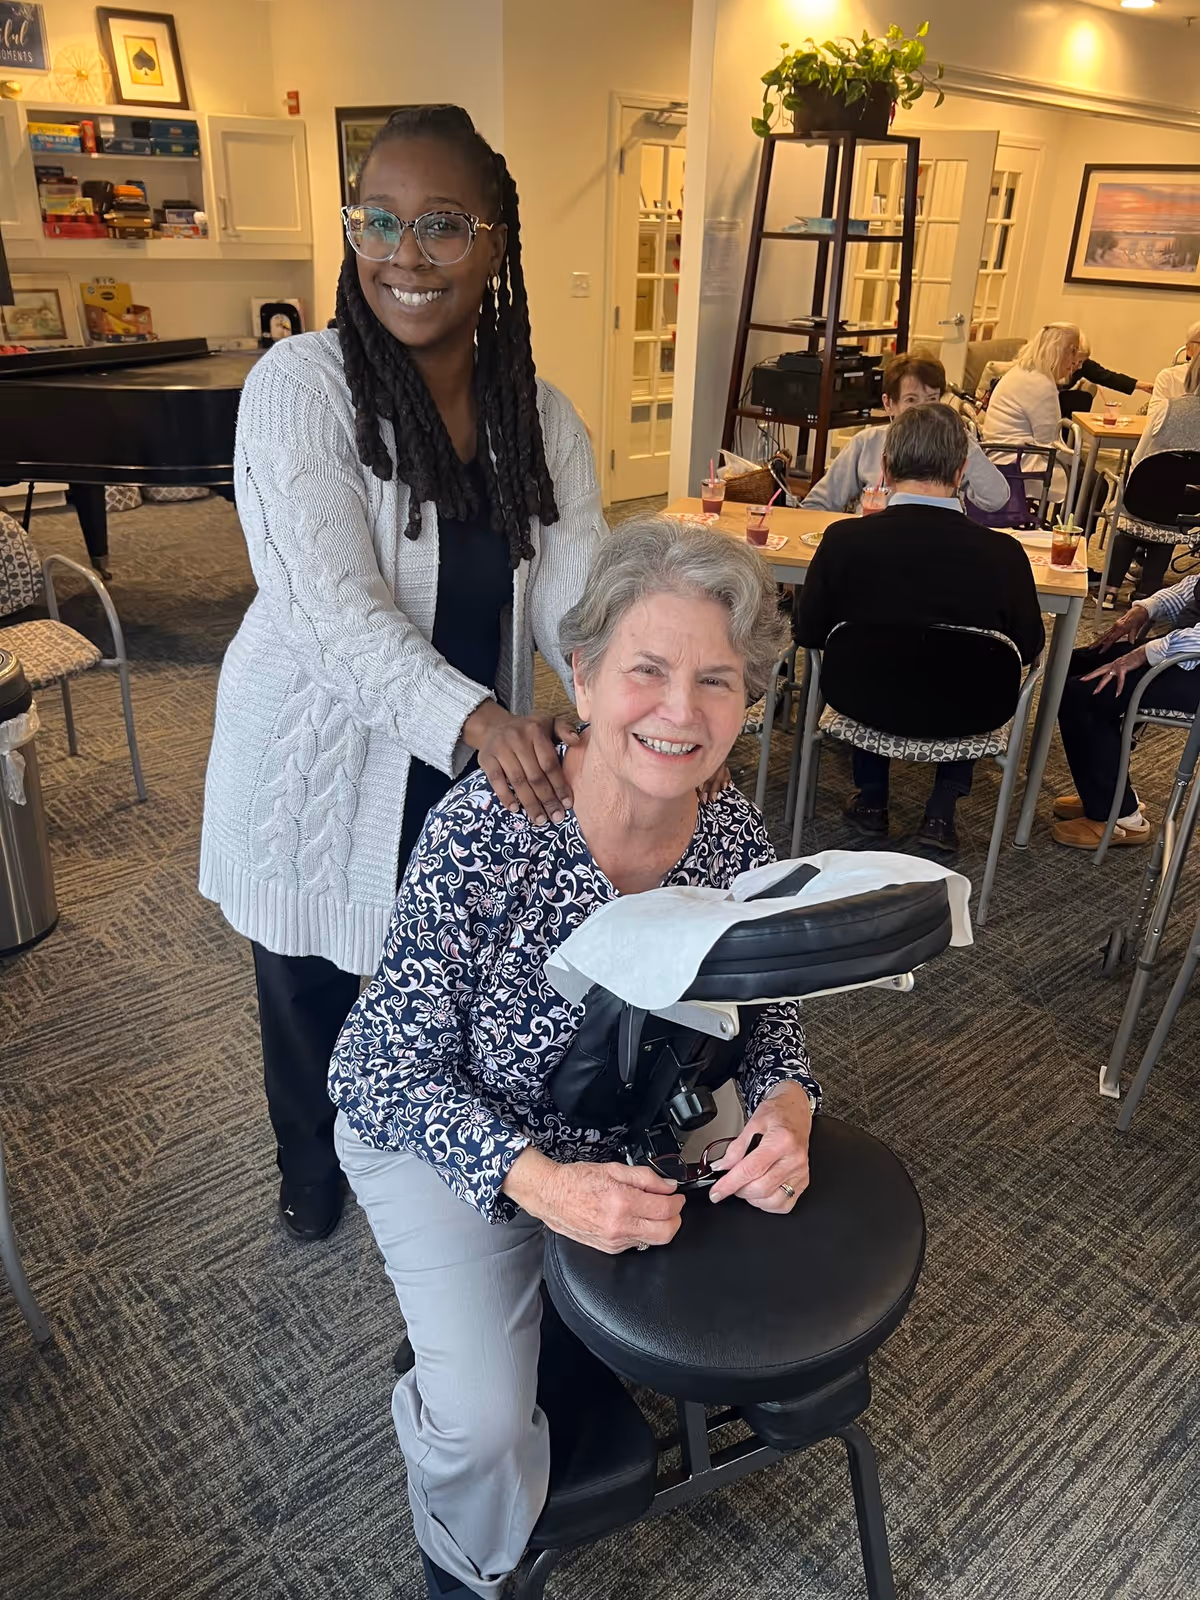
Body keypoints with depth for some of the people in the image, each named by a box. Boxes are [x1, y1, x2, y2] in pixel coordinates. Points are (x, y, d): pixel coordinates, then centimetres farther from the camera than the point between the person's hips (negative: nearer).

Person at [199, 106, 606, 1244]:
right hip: (322, 771, -3)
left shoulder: (540, 418, -1)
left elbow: (576, 594, -11)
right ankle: (311, 1177, 50)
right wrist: (478, 718, -44)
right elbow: (335, 605, -27)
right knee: (310, 993, 18)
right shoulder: (301, 385, -16)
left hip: (478, 770, 3)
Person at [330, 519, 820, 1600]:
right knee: (483, 1424, -16)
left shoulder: (736, 836, -17)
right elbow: (381, 1071, -24)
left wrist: (786, 1105, -23)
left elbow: (764, 1012, -1)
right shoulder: (484, 830, -32)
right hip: (448, 1142, -4)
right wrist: (536, 1180, -36)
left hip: (636, 1137, 5)